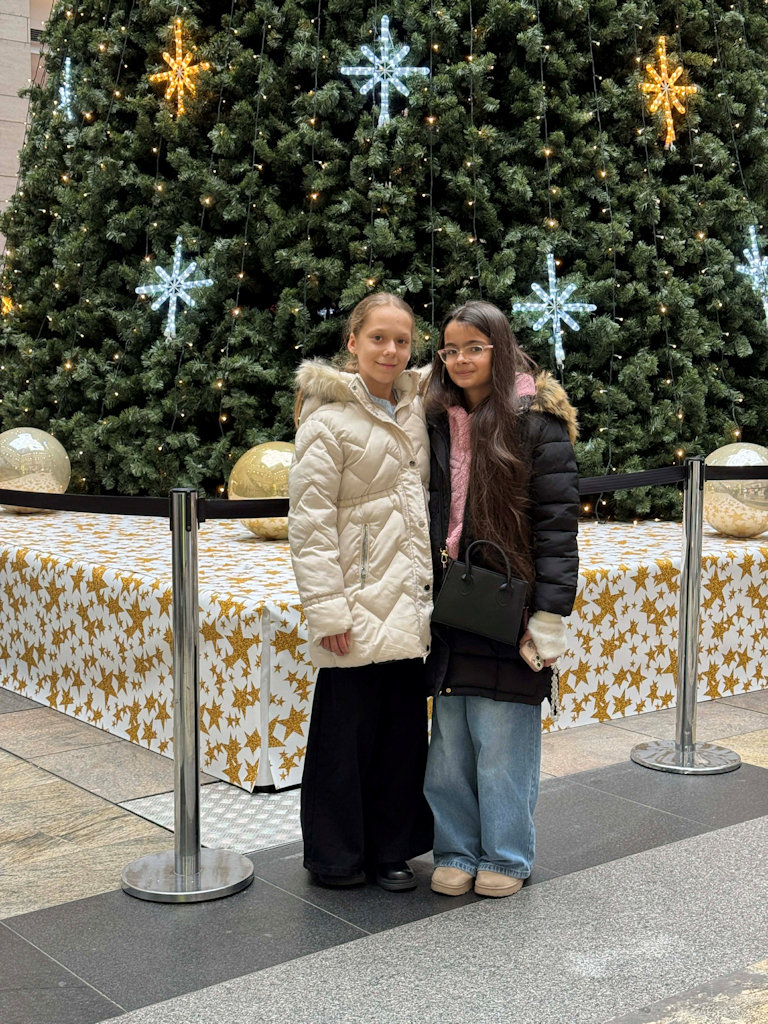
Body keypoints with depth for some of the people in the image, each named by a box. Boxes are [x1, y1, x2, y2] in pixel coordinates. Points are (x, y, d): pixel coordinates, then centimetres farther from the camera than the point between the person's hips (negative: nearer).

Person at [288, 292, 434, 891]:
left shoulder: (414, 409, 12)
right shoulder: (329, 419, -8)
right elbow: (310, 521, -12)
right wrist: (326, 609, -16)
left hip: (409, 603, 6)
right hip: (359, 605, -6)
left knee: (405, 728, 12)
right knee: (347, 733, 3)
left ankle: (391, 848, 27)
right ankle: (336, 857, 20)